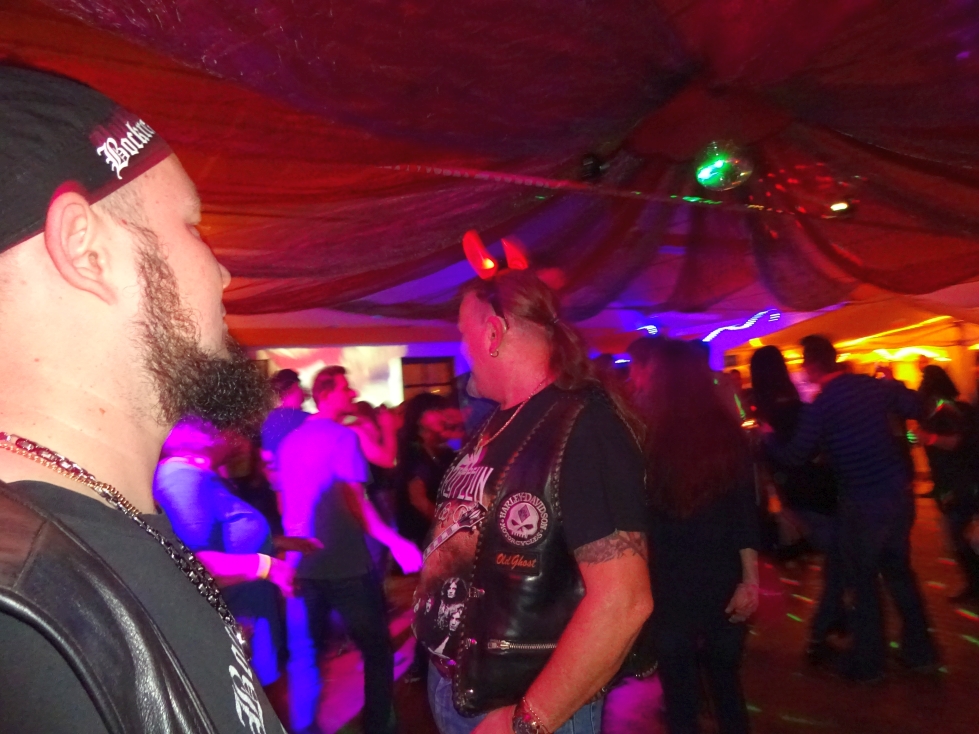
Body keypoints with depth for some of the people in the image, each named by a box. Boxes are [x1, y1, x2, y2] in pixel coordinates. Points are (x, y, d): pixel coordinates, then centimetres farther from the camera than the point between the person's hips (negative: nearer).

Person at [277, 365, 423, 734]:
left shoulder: (289, 441, 12)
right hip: (344, 562, -7)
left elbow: (285, 503, 18)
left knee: (304, 654, 16)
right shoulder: (343, 437, -11)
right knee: (376, 649, 7)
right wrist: (394, 541, -18)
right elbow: (356, 502, -18)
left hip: (302, 562, 7)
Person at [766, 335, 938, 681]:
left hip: (862, 504, -6)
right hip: (899, 494, 6)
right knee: (899, 571, 22)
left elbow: (794, 456, -12)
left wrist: (768, 438, 4)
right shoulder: (875, 386, 0)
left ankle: (868, 661, 22)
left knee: (863, 581, 10)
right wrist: (892, 386, 30)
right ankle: (920, 651, 32)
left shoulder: (821, 405, -15)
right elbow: (915, 408, 15)